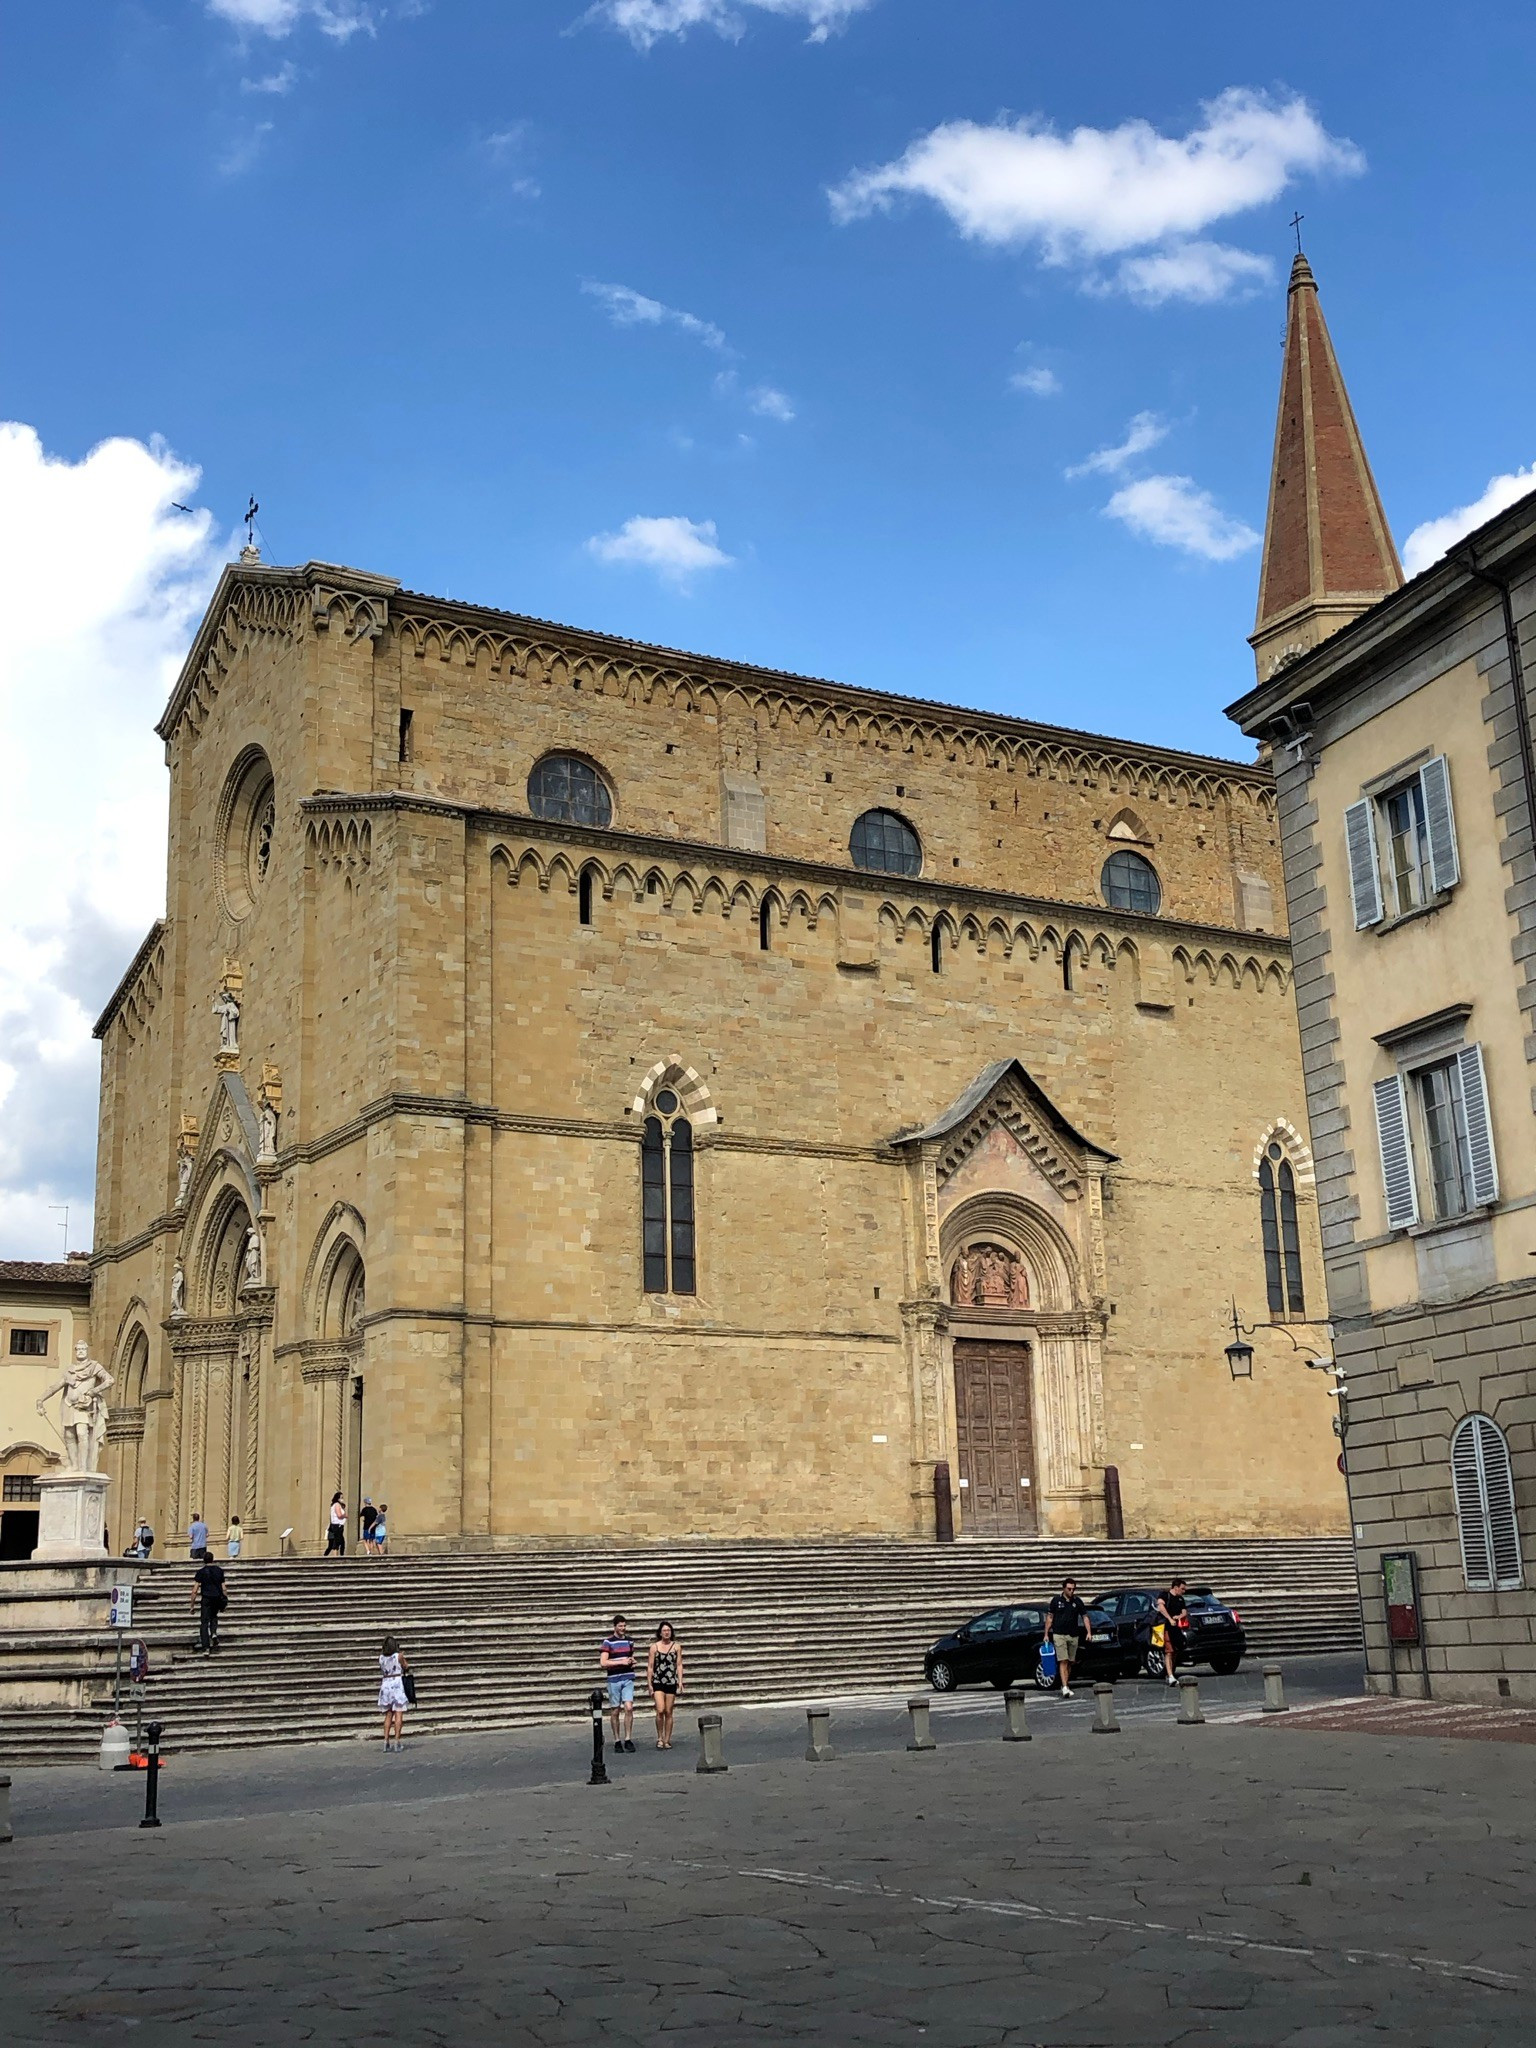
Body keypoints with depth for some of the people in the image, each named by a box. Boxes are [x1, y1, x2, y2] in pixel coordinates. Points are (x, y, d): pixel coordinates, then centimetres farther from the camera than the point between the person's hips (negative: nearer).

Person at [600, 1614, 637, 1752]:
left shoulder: (629, 1640, 12)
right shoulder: (608, 1642, -4)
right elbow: (603, 1662, -12)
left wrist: (632, 1661, 4)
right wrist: (622, 1662, -15)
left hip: (628, 1678, 3)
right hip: (614, 1679, -3)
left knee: (629, 1708, -10)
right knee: (615, 1711, 4)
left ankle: (628, 1739, -4)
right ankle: (617, 1741, 13)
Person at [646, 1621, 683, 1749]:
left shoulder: (676, 1646, 6)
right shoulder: (654, 1647, 2)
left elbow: (679, 1664, 6)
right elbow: (650, 1667, 4)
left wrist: (680, 1681, -3)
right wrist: (649, 1684, 1)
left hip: (671, 1682, 2)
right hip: (658, 1682, -2)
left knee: (669, 1713, 4)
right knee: (660, 1711, -14)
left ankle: (667, 1740, 13)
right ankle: (660, 1738, 1)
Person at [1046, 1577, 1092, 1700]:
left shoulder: (1077, 1602, 6)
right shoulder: (1056, 1600, 1)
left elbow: (1085, 1617, 7)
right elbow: (1050, 1617, 6)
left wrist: (1089, 1632, -5)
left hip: (1073, 1636, 3)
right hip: (1059, 1635, -3)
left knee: (1070, 1662, 8)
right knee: (1063, 1661, -11)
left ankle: (1066, 1684, 21)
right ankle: (1065, 1687, -18)